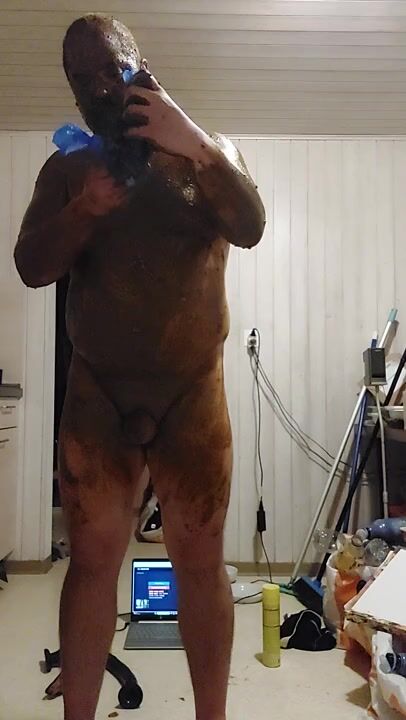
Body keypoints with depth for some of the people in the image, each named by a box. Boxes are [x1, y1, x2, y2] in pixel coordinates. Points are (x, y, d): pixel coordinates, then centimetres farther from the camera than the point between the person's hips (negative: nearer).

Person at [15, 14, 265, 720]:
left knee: (200, 560, 6)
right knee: (93, 556, 6)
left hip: (192, 391, 0)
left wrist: (194, 144, -21)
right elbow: (31, 266, 0)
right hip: (97, 392, 1)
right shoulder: (66, 170, 12)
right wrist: (84, 210, -16)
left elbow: (250, 228, -8)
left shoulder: (207, 152, 10)